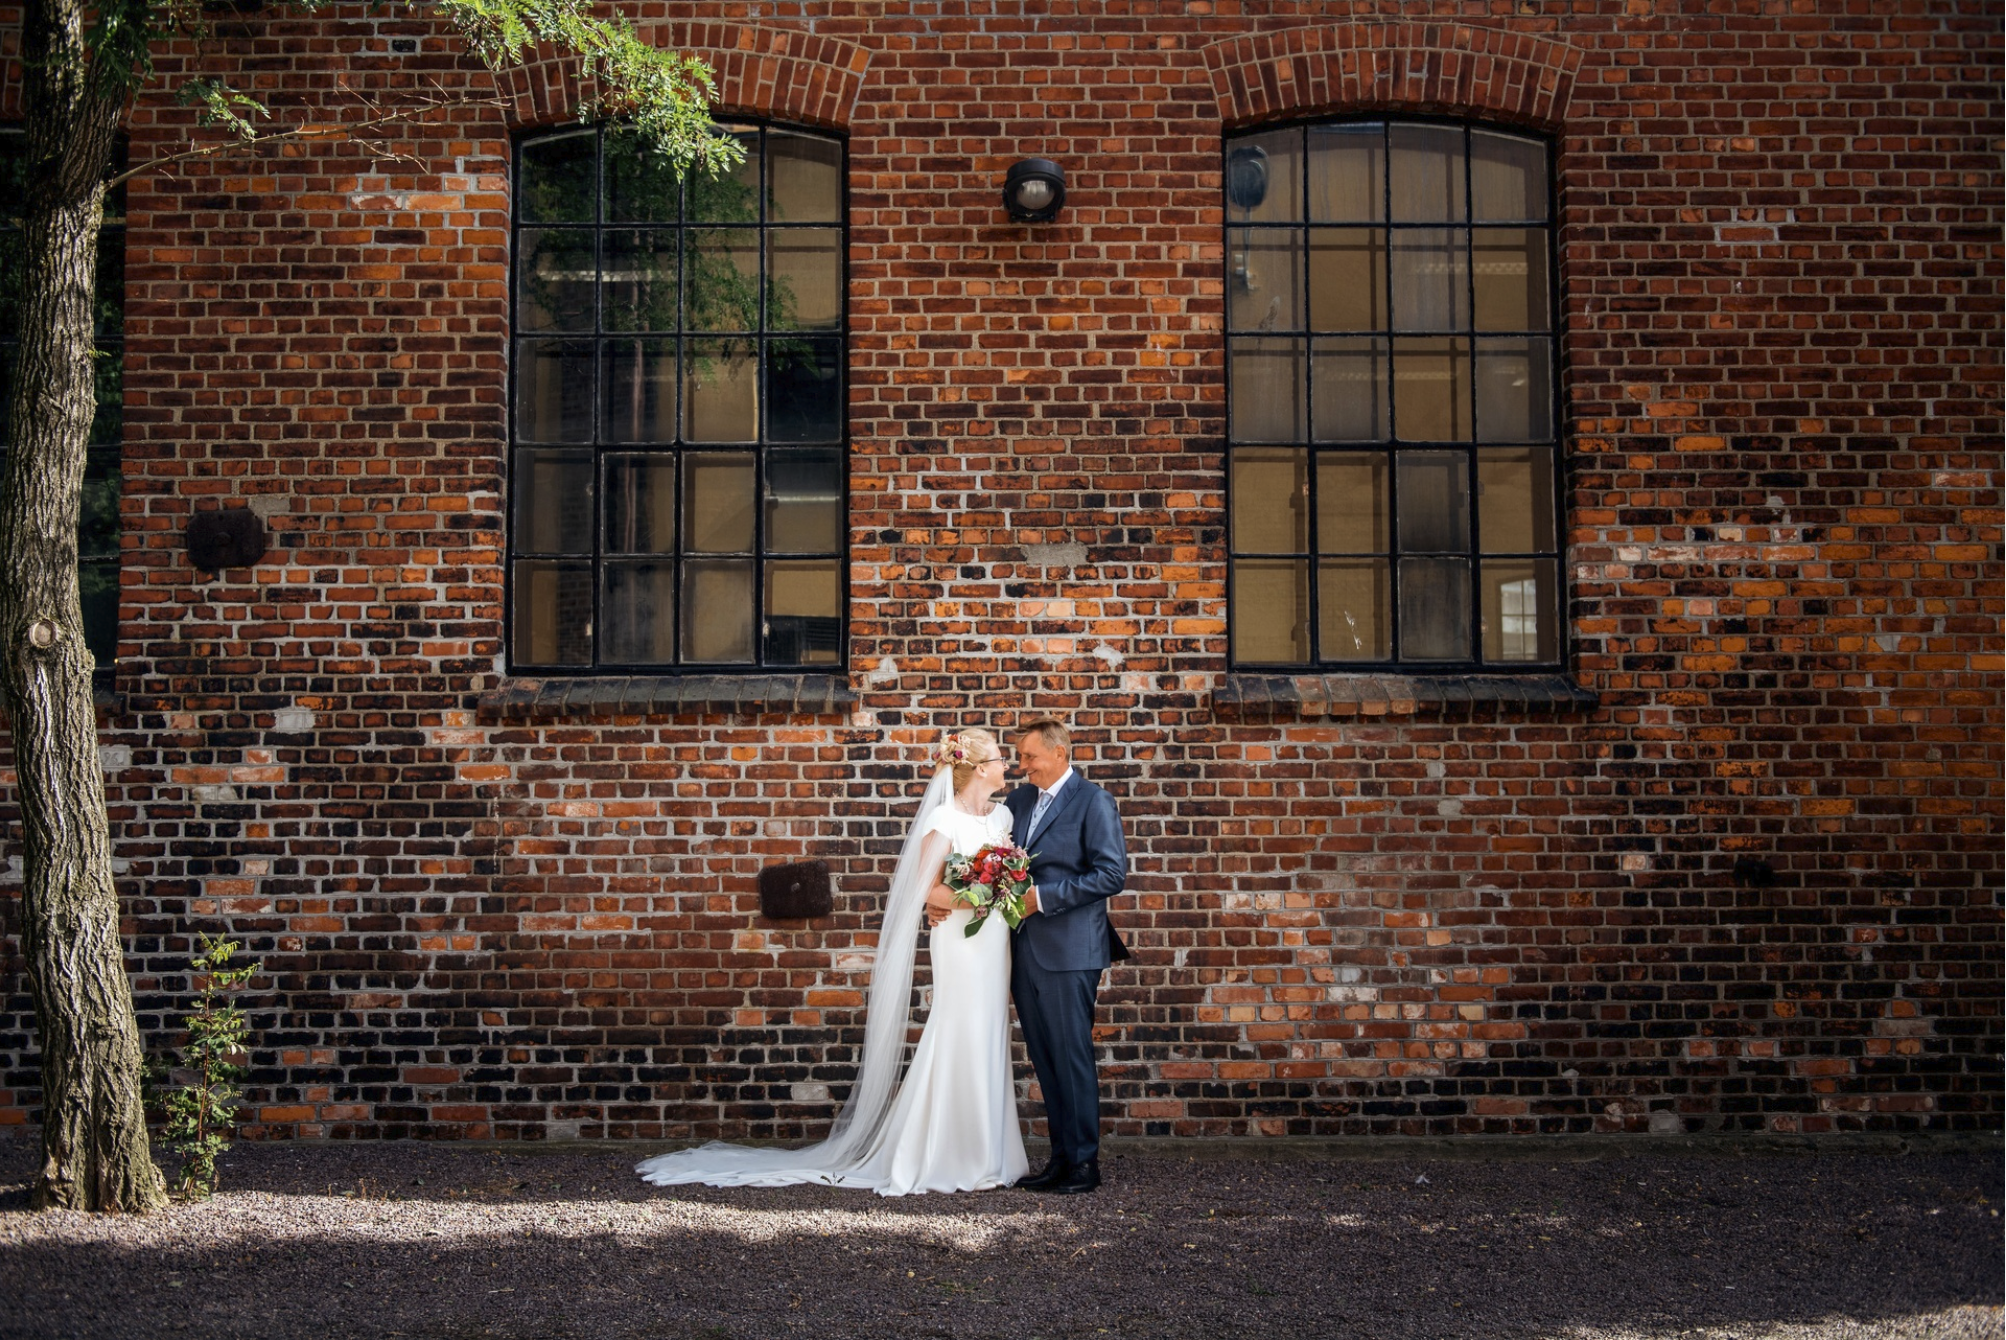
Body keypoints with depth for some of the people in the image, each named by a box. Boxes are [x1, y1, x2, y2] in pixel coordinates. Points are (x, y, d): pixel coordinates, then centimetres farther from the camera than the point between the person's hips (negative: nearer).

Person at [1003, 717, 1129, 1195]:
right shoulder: (1019, 799, 14)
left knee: (1072, 1058, -2)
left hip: (1069, 952, -7)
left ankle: (1085, 1163, 6)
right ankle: (1060, 1159, 18)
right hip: (1026, 952, 7)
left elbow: (1112, 874, -13)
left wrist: (1042, 897, -16)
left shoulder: (1093, 801, -7)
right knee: (1045, 1062, 10)